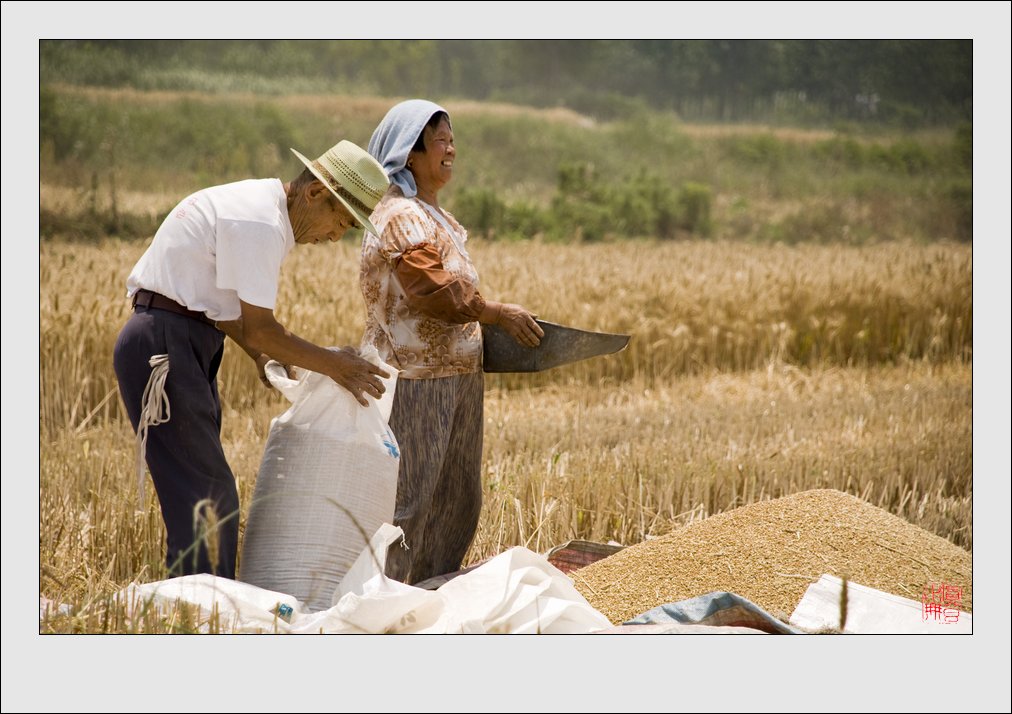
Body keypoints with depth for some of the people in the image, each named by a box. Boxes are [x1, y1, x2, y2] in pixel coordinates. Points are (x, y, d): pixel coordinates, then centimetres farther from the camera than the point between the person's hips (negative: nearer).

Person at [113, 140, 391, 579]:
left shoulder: (262, 206, 14)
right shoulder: (260, 224, -18)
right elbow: (259, 330, -17)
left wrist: (262, 356, 9)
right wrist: (334, 366, -6)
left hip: (189, 345, 11)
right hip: (164, 348, -11)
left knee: (205, 495, 11)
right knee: (207, 497, -12)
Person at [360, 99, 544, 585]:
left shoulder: (431, 213, 18)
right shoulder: (400, 216, -15)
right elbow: (434, 291, -24)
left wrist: (492, 319, 13)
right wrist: (498, 315, -16)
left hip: (451, 376, 10)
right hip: (416, 379, -10)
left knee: (455, 499, 15)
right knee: (408, 496, -5)